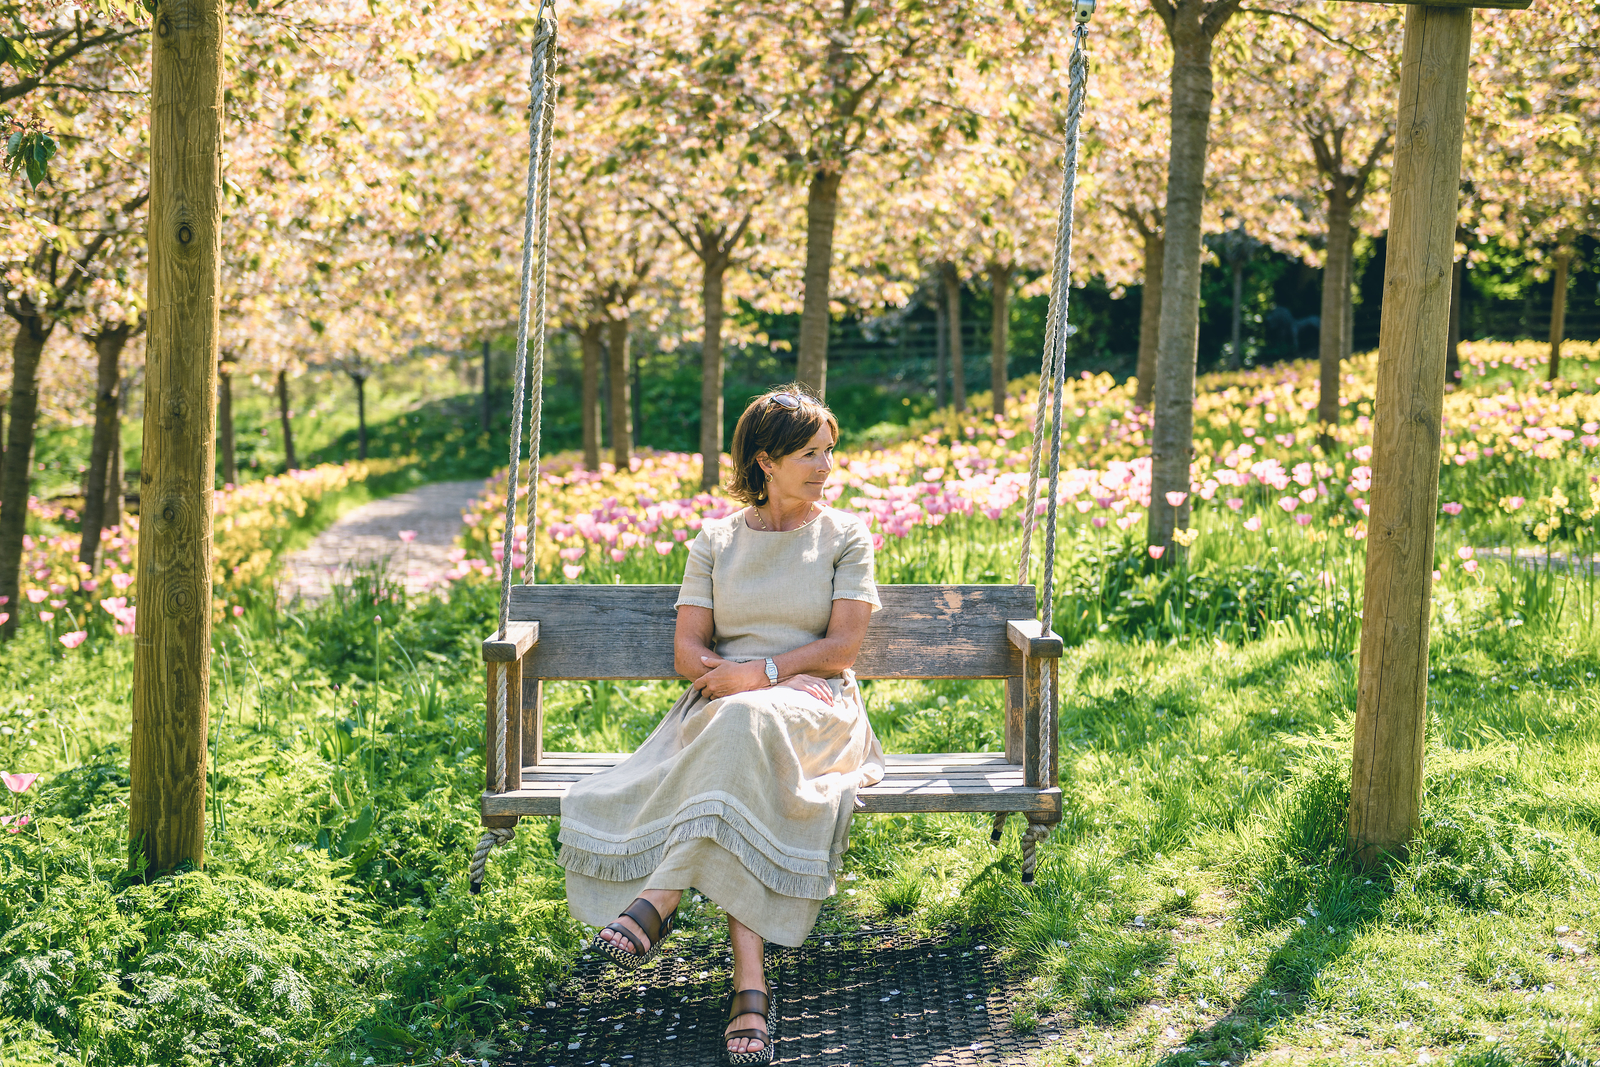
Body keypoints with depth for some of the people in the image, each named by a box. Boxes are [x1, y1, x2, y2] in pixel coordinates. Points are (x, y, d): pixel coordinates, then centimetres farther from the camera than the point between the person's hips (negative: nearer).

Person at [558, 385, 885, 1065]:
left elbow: (840, 650, 0)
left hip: (816, 710, -2)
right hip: (723, 708, 2)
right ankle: (750, 987, -44)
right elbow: (687, 650, 9)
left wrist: (760, 674, -12)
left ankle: (658, 898, -41)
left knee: (745, 724, -39)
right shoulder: (716, 540, 15)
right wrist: (725, 676, -12)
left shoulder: (846, 537, 10)